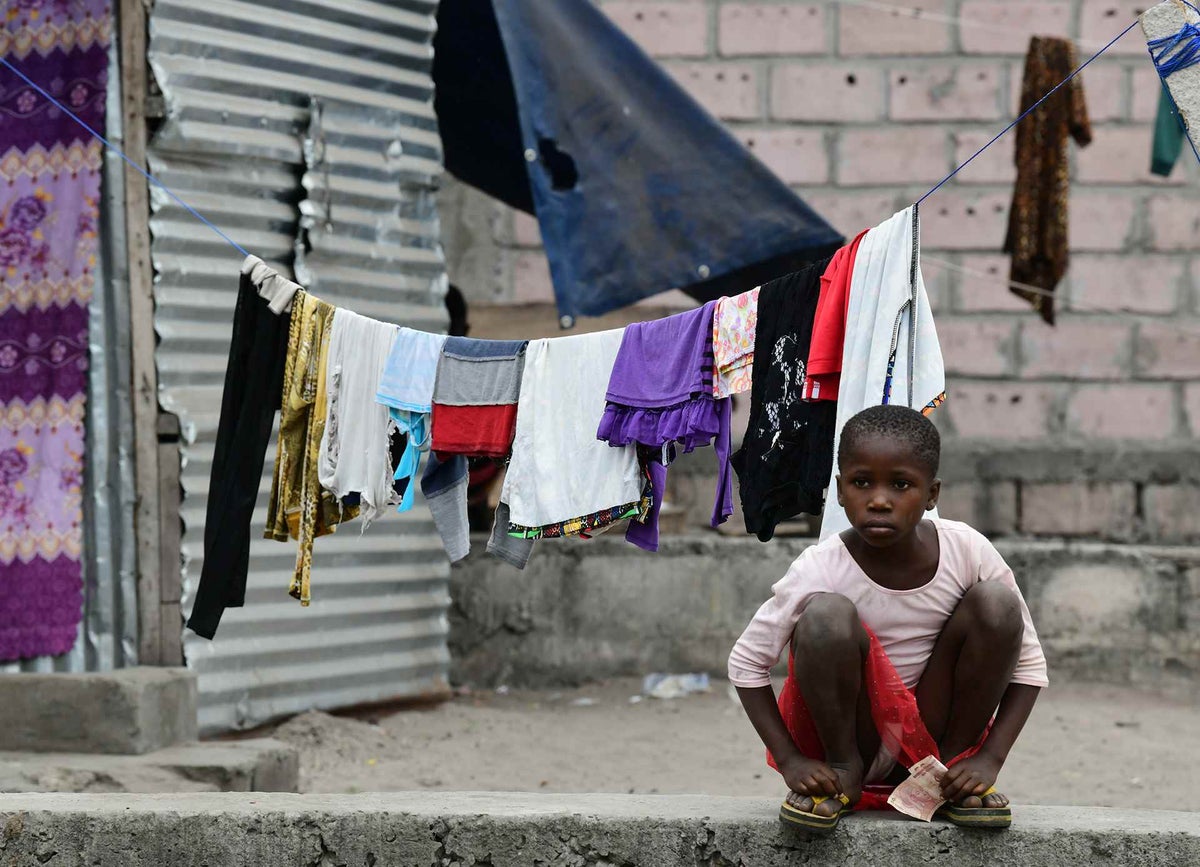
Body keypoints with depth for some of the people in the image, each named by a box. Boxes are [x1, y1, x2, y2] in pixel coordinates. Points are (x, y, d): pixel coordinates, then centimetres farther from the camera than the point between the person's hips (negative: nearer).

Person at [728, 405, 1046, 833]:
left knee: (997, 602, -18)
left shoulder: (967, 551, -12)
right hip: (850, 731, -2)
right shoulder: (821, 569, -17)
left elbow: (1029, 664, -4)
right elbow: (746, 662, -8)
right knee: (827, 614, -30)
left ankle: (953, 761, -4)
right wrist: (791, 761, -17)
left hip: (930, 731, 2)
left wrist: (989, 759, -15)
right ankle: (843, 771, -8)